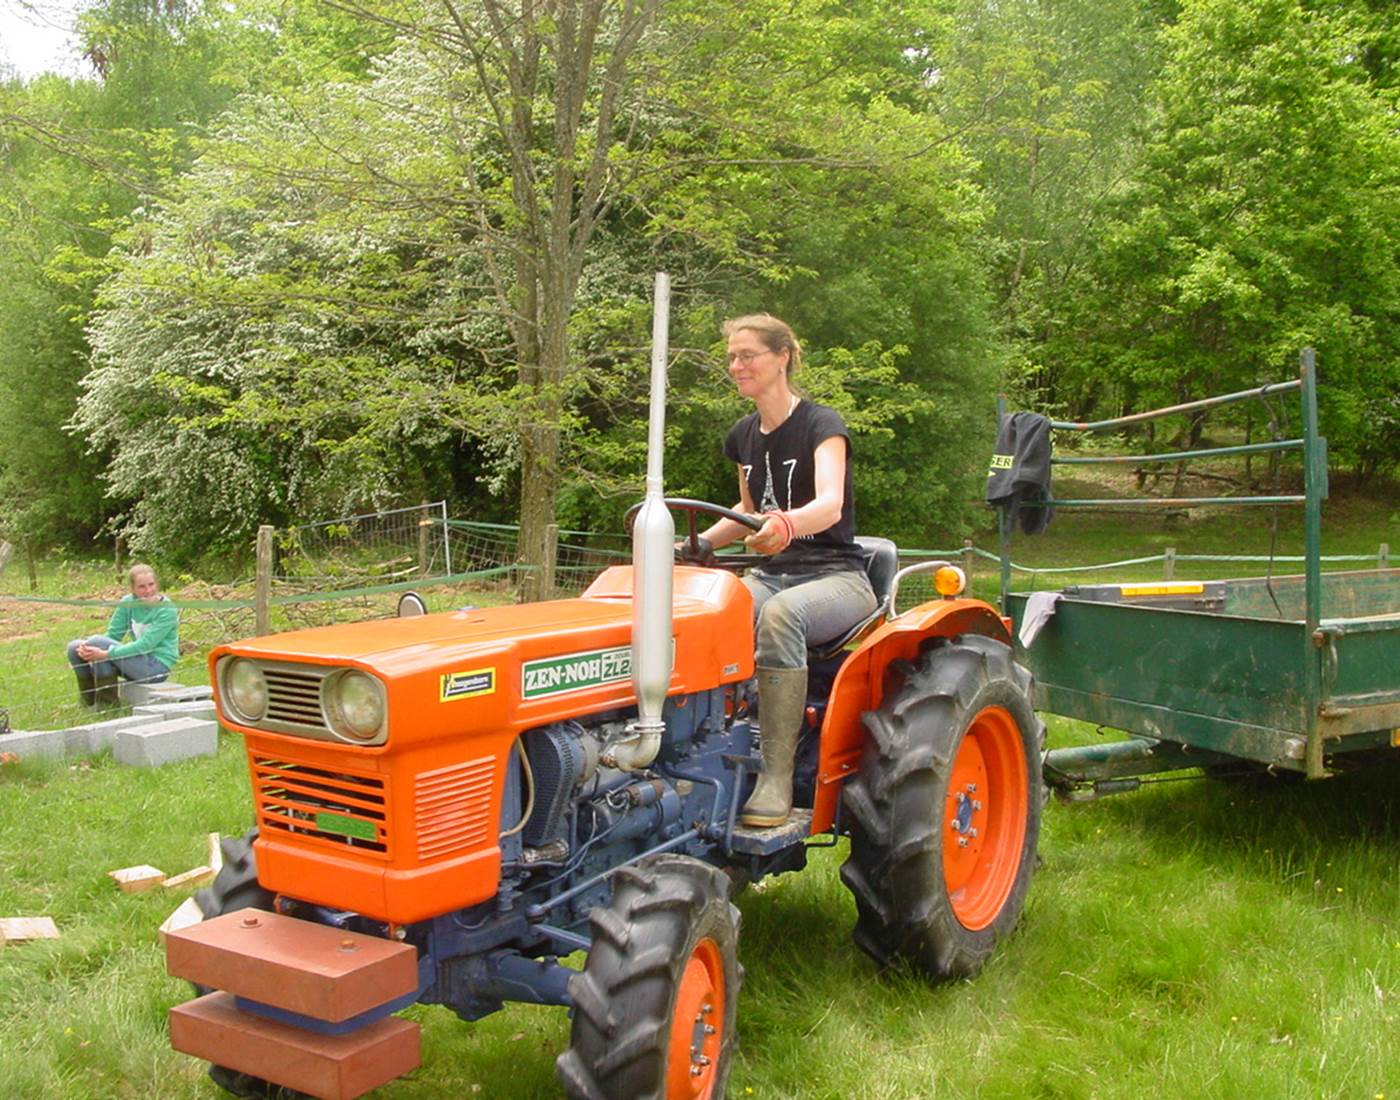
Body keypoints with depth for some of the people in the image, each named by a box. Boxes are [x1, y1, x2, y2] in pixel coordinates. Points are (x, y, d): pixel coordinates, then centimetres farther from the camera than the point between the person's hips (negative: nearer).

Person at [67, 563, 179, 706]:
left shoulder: (167, 610, -16)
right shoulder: (128, 603, 2)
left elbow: (145, 645, -23)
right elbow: (112, 635, 0)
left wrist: (106, 654, -31)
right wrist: (86, 647, -20)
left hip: (158, 666, -7)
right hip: (137, 662, 7)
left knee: (97, 641, -21)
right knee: (75, 647, -2)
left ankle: (108, 699, -10)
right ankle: (90, 696, 13)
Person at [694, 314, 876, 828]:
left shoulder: (821, 424, -9)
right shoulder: (743, 436, 12)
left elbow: (830, 504, -28)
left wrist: (787, 524, -51)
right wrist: (700, 542, 6)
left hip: (837, 576, -5)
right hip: (773, 573, 6)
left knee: (780, 615, -40)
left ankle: (778, 775, -35)